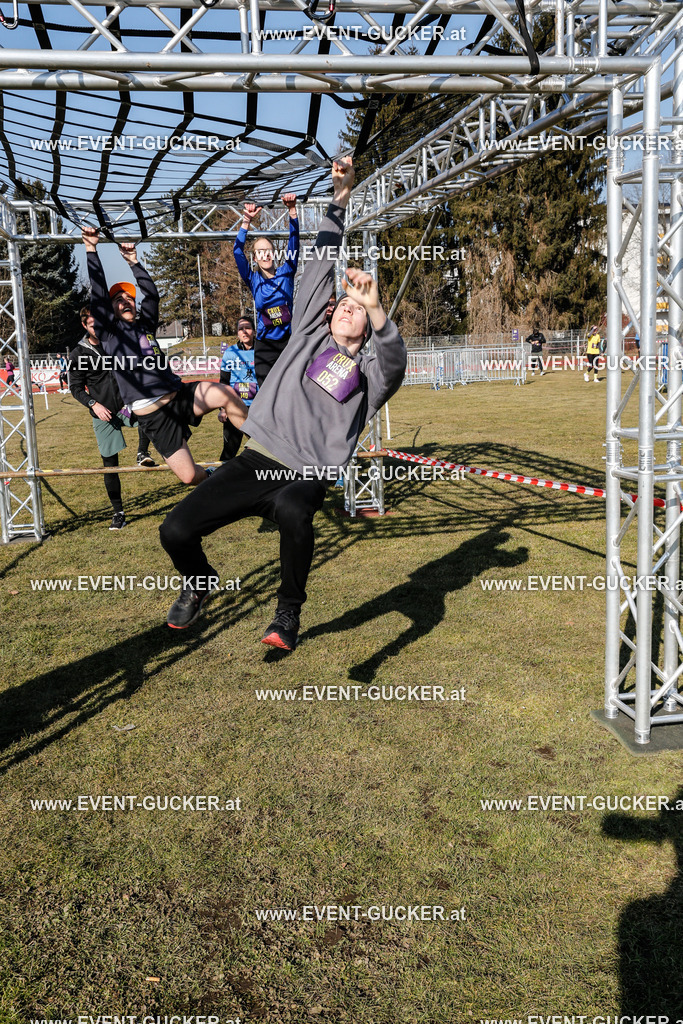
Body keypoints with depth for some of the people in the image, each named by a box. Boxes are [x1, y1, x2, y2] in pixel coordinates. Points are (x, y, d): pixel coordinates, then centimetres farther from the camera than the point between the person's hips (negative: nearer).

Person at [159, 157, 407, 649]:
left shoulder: (369, 373, 12)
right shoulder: (309, 334, 20)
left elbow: (395, 362, -13)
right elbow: (321, 267, 18)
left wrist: (376, 308, -29)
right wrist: (340, 200, 12)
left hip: (307, 477, -3)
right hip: (255, 462, 4)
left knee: (292, 511, -40)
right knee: (176, 530, -10)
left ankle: (289, 612, -15)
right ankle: (201, 583, 25)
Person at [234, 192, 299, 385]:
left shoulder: (286, 273, 5)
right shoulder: (253, 280, 5)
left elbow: (294, 243, -5)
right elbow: (237, 252, -6)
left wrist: (292, 210, -18)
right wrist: (246, 221, -18)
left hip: (288, 341, 0)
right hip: (265, 346, 0)